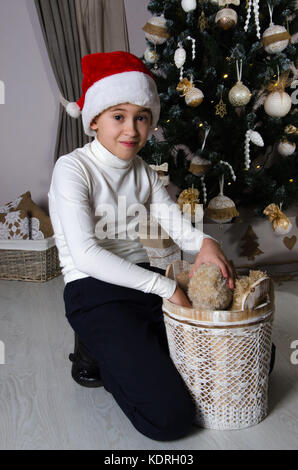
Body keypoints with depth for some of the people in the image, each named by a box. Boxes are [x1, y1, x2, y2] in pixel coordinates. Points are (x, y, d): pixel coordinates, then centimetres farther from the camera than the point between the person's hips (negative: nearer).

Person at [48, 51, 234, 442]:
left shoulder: (144, 173, 11)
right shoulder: (73, 168, -10)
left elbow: (181, 228, 5)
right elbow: (85, 255, -22)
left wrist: (205, 242, -20)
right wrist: (164, 285, -23)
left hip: (143, 279, 7)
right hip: (94, 291, -7)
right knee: (169, 417, -20)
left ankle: (121, 350, 11)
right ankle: (97, 355, 7)